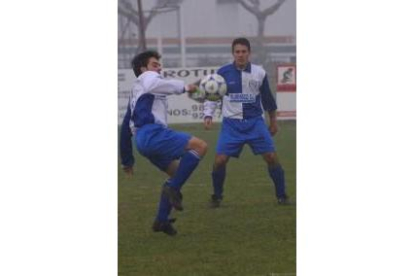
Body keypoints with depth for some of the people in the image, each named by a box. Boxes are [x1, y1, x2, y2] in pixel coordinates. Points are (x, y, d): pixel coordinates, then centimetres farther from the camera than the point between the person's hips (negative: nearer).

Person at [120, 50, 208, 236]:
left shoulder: (136, 92, 37)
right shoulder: (147, 76, 12)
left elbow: (126, 127, 36)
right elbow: (153, 85, -17)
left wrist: (127, 160, 38)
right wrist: (184, 88, -21)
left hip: (142, 139, 9)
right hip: (151, 132, -9)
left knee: (178, 173, 19)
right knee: (200, 146, -18)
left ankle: (161, 220, 13)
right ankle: (173, 189, -19)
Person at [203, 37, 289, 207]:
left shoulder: (259, 73, -1)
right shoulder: (223, 72, -5)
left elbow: (267, 97, 12)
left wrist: (273, 121, 20)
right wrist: (208, 115, -7)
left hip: (255, 122, 1)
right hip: (231, 123, -1)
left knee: (271, 157, -7)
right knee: (220, 160, -11)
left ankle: (281, 196, 8)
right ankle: (217, 197, 10)